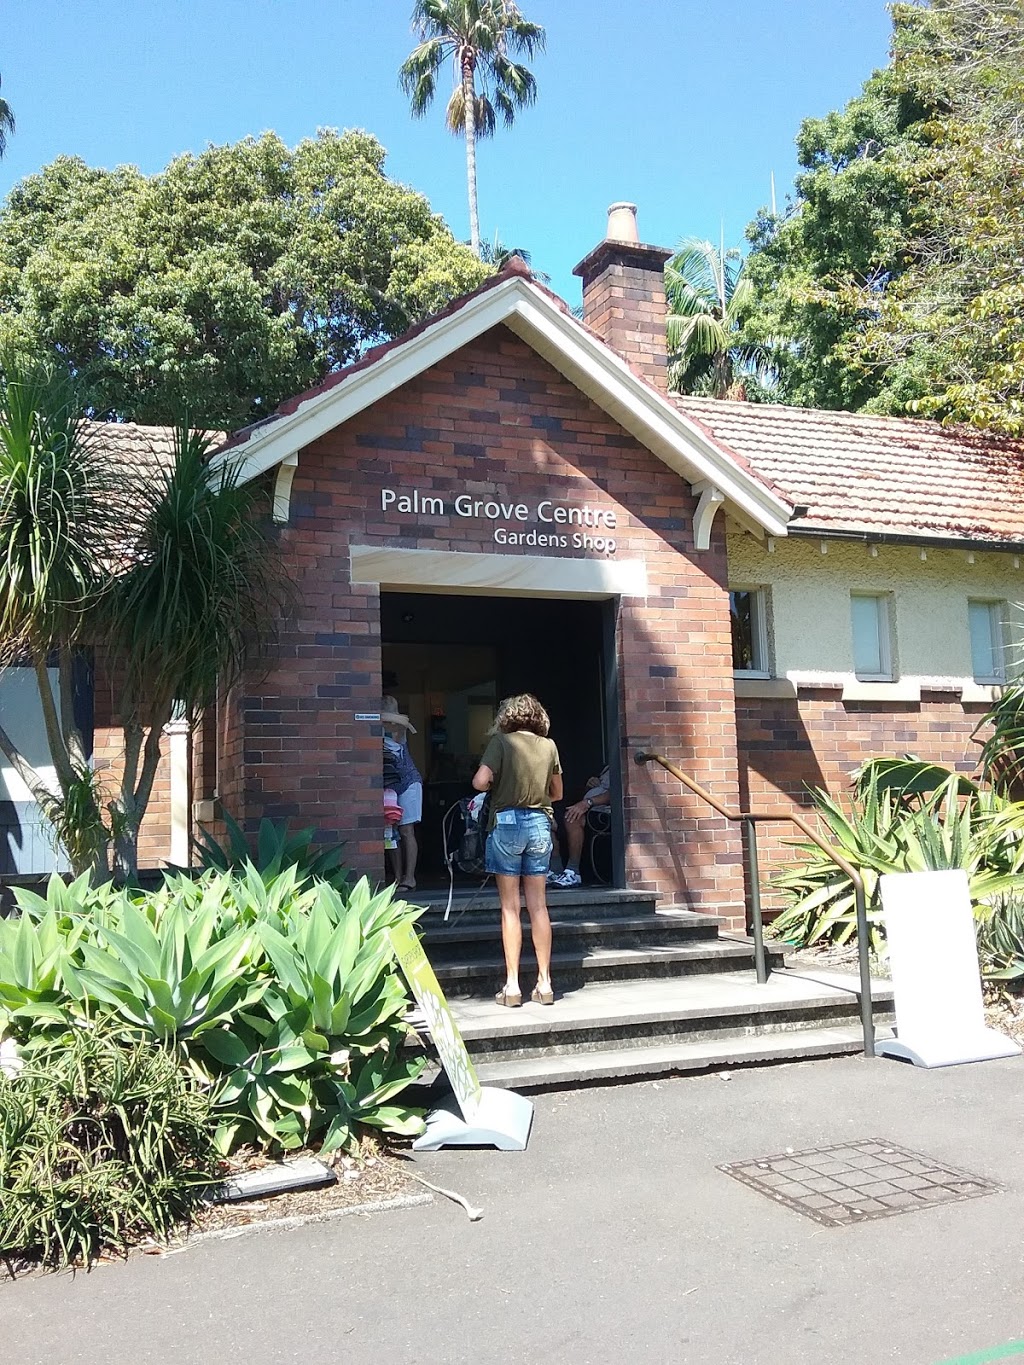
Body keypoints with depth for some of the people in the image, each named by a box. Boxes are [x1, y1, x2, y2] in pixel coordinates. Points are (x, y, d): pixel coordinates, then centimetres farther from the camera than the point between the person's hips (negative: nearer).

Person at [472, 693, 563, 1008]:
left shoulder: (501, 741, -4)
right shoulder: (549, 746, 7)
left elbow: (480, 781, -17)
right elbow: (556, 793, 16)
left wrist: (495, 787, 4)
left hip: (507, 821, -3)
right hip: (540, 823, 3)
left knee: (510, 907, 2)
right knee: (538, 905, 8)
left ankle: (512, 985, 2)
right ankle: (544, 983, 10)